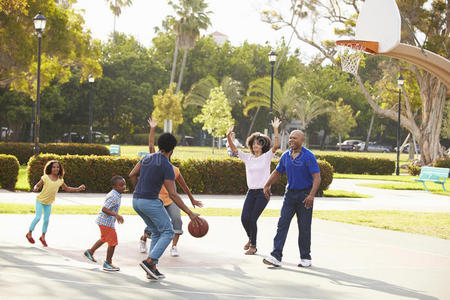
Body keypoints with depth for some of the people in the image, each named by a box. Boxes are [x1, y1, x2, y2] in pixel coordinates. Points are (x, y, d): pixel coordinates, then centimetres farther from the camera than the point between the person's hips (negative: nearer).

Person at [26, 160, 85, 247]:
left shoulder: (60, 180, -2)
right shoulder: (45, 178, -15)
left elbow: (66, 188, 12)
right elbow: (37, 185, -10)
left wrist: (78, 189, 4)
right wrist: (35, 188, -34)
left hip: (49, 203, 4)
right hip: (40, 200, -4)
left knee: (46, 219, 7)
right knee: (38, 217, -11)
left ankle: (43, 237, 22)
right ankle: (29, 234, 7)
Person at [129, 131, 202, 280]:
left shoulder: (147, 158, 9)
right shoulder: (167, 167, -13)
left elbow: (132, 175, 15)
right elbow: (173, 195, -17)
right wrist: (190, 213, -16)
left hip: (136, 201, 8)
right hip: (150, 202, -8)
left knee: (157, 232, 18)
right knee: (168, 232, 2)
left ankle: (152, 269, 9)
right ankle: (149, 261, -15)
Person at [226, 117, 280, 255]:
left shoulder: (267, 156, -1)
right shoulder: (248, 157, 10)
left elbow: (276, 146, -16)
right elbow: (234, 150, 3)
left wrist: (275, 129, -25)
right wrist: (228, 137, -13)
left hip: (263, 192, -4)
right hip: (251, 192, 4)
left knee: (252, 219, -8)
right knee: (244, 218, -6)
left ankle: (253, 246, 8)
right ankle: (250, 238, 24)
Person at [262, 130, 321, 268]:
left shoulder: (309, 156, -11)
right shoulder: (285, 156, 7)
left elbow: (317, 177, -16)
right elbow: (277, 172, 21)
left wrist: (312, 195, -28)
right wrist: (267, 185, 8)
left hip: (305, 195, -5)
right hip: (290, 193, 5)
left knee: (304, 228, 2)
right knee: (282, 224, -6)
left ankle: (305, 258, 16)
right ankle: (276, 257, -11)